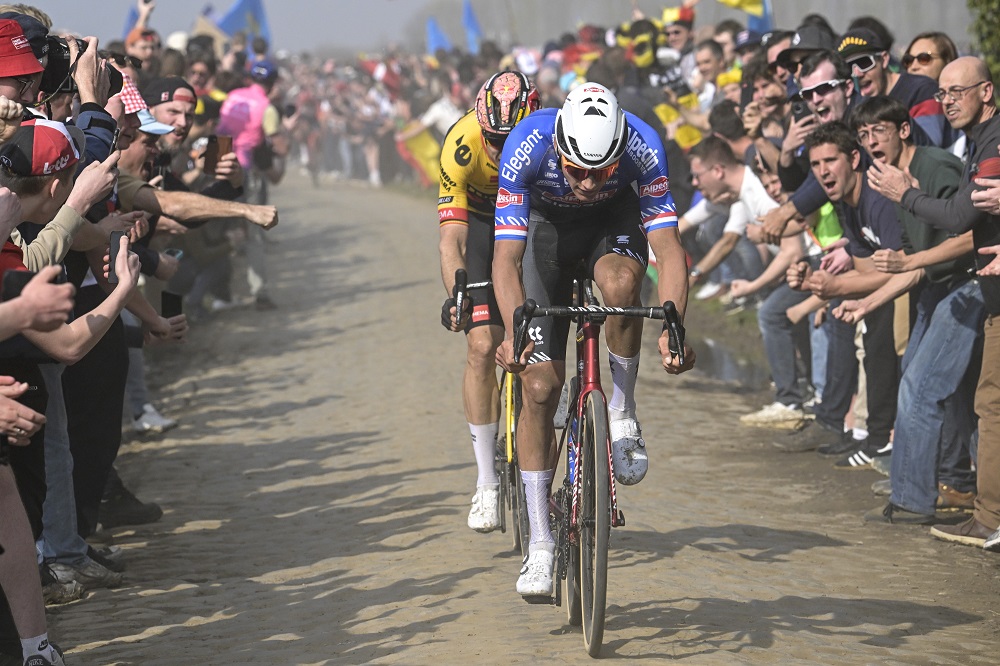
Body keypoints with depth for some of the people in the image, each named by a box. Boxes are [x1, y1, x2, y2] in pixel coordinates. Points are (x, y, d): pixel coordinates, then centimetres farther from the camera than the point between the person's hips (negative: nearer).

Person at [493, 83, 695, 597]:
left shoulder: (642, 145, -33)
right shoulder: (527, 146, -35)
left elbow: (668, 249, -34)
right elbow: (506, 257, -36)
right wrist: (514, 332, -50)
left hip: (615, 218, 0)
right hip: (547, 225, 0)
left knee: (620, 282, -38)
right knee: (539, 385, -8)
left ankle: (622, 414, -13)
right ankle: (540, 544, 1)